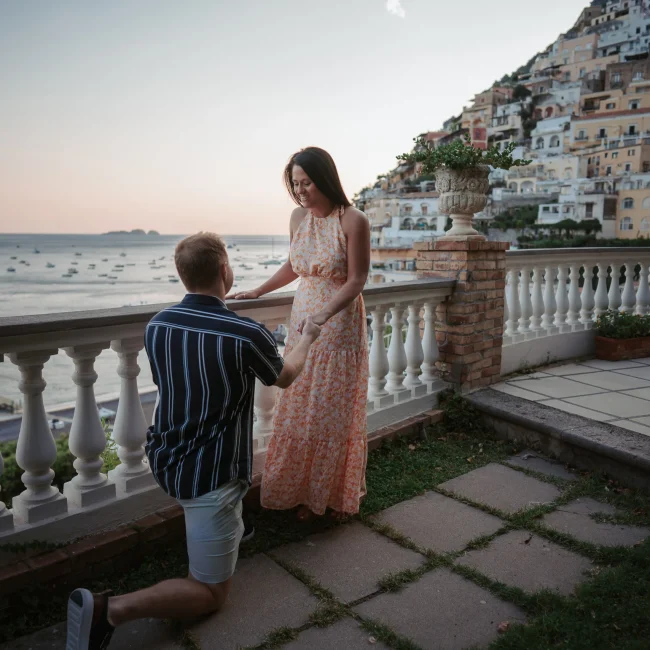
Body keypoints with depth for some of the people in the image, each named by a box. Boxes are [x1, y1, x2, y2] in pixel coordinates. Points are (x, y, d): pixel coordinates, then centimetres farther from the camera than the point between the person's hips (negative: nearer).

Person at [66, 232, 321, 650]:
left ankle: (230, 527, 42)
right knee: (210, 594, 8)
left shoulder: (156, 325, -5)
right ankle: (110, 610, -11)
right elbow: (285, 378, 1)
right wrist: (308, 337, 21)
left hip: (166, 461, 7)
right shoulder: (247, 335, -21)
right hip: (210, 476, -7)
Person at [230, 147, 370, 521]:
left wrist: (324, 315, -27)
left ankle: (338, 494, 26)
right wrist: (259, 292, 15)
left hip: (340, 327, -5)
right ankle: (307, 493, 27)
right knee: (299, 412, 9)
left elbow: (357, 280, -16)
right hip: (303, 323, 6)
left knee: (336, 413, 5)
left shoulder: (353, 221, -14)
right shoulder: (299, 217, 5)